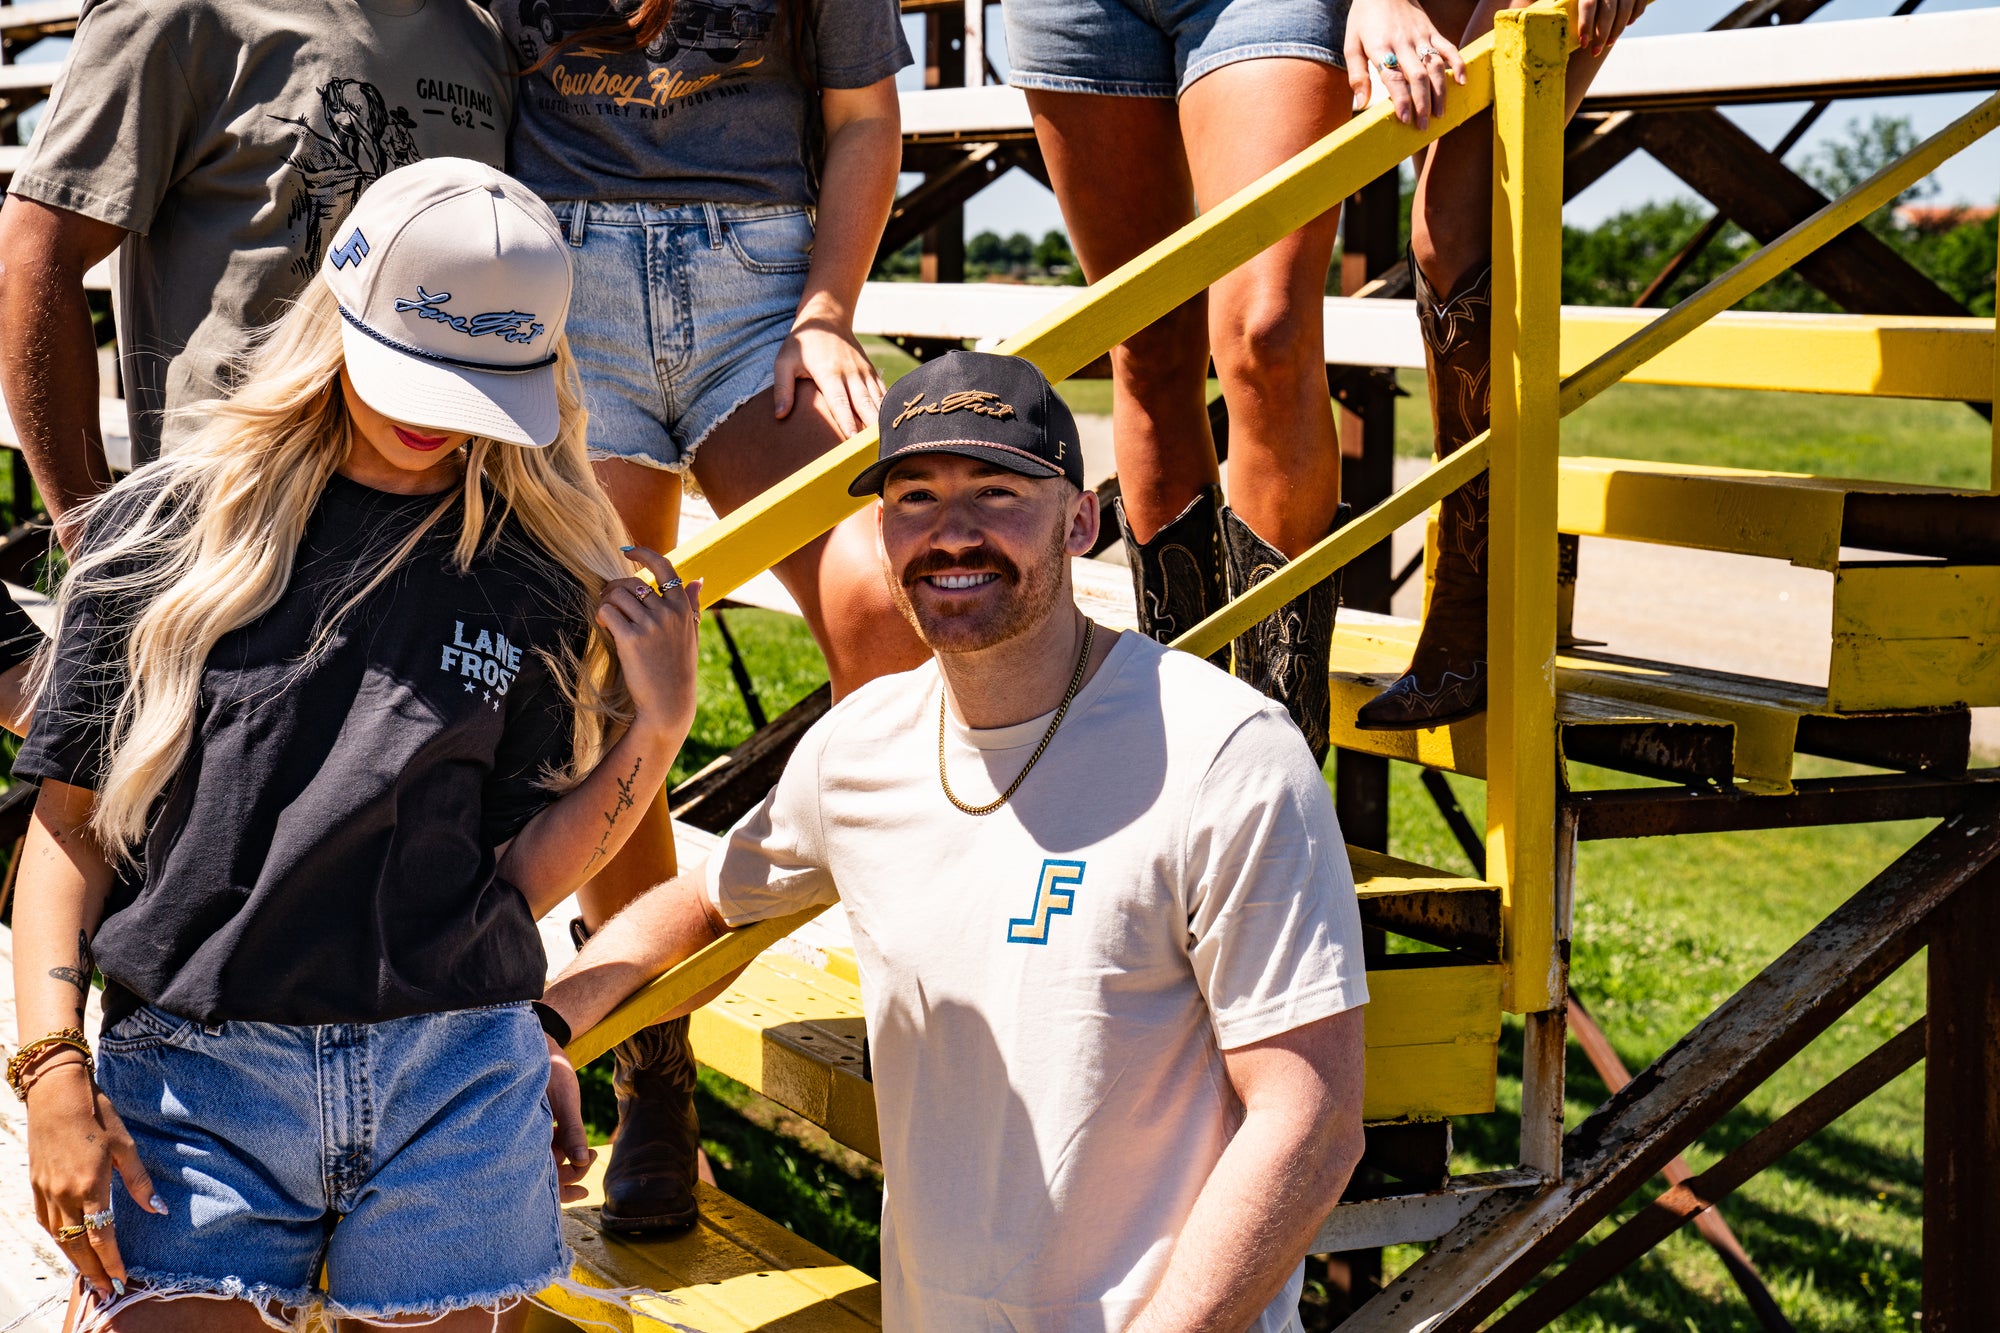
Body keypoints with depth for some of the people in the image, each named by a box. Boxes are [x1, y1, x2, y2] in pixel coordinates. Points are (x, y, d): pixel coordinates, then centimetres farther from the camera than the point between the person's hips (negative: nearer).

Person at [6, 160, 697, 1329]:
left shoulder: (538, 585, 6)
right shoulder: (164, 530, 2)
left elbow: (518, 877, 5)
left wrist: (657, 728, -5)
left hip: (454, 1087, 1)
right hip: (190, 1077, -1)